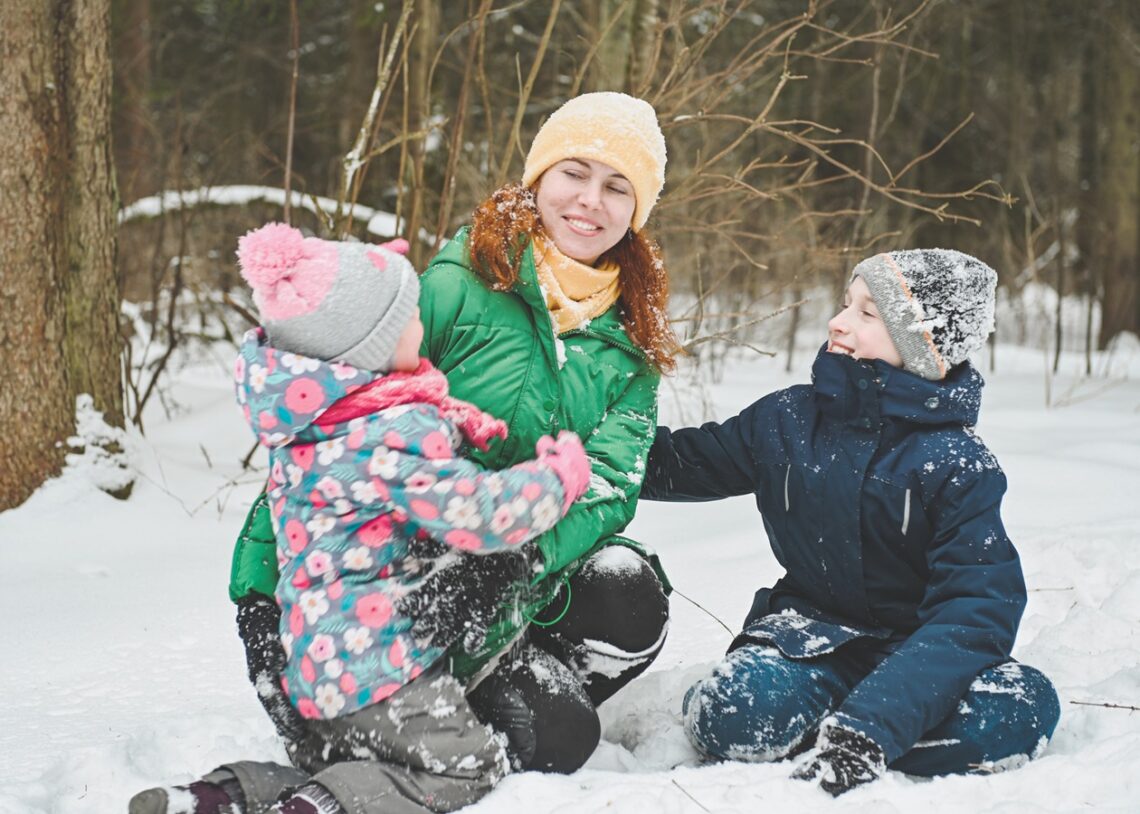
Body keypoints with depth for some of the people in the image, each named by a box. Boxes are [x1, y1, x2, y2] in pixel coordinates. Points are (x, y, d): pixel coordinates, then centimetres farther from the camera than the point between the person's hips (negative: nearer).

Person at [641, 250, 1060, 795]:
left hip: (913, 645, 0)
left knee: (1026, 706, -33)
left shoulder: (959, 467, -12)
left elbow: (979, 606, -23)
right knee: (734, 717, -34)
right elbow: (685, 464, 16)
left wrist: (869, 727, -36)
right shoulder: (786, 419, -1)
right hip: (810, 629, 0)